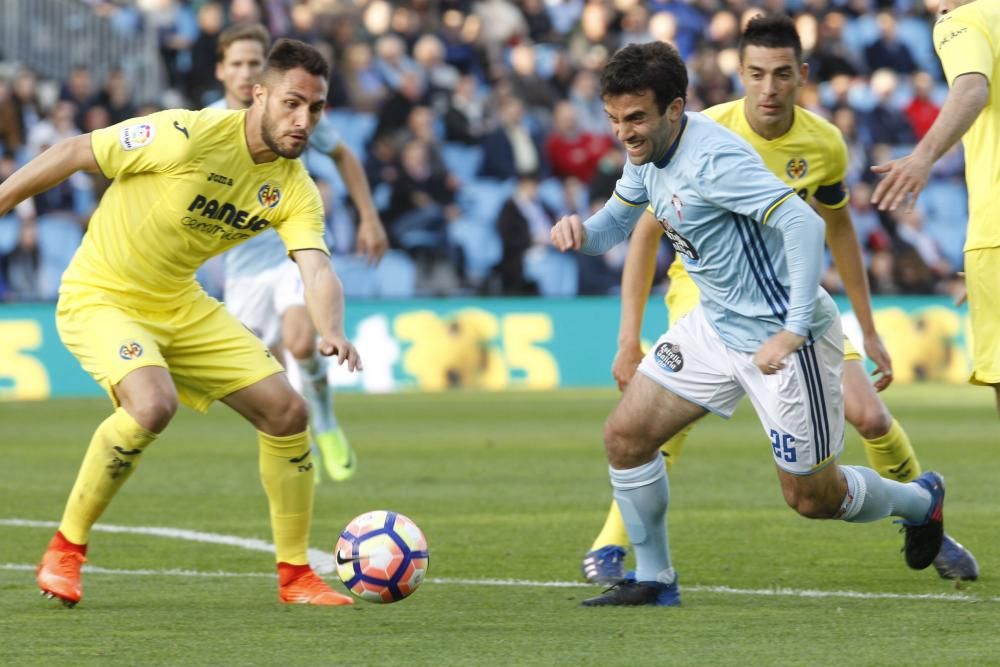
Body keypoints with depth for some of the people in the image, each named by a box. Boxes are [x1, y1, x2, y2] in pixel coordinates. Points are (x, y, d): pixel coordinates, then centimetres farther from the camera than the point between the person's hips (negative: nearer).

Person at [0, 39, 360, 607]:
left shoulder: (295, 188, -5)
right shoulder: (189, 137, -24)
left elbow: (317, 269, -18)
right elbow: (74, 153, -15)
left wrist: (333, 332, -39)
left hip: (181, 306, 7)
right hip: (100, 298, -7)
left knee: (287, 410, -1)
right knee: (154, 403, -32)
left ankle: (295, 575, 14)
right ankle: (65, 552, -14)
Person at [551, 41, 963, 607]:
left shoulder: (712, 158, -28)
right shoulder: (648, 152, -1)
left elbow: (805, 224, -34)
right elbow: (617, 221, 15)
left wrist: (793, 331, -34)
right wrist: (579, 231, -10)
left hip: (783, 335, -8)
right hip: (716, 326, 8)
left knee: (811, 497, 5)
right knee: (625, 435, -1)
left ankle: (920, 501, 34)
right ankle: (654, 580, 14)